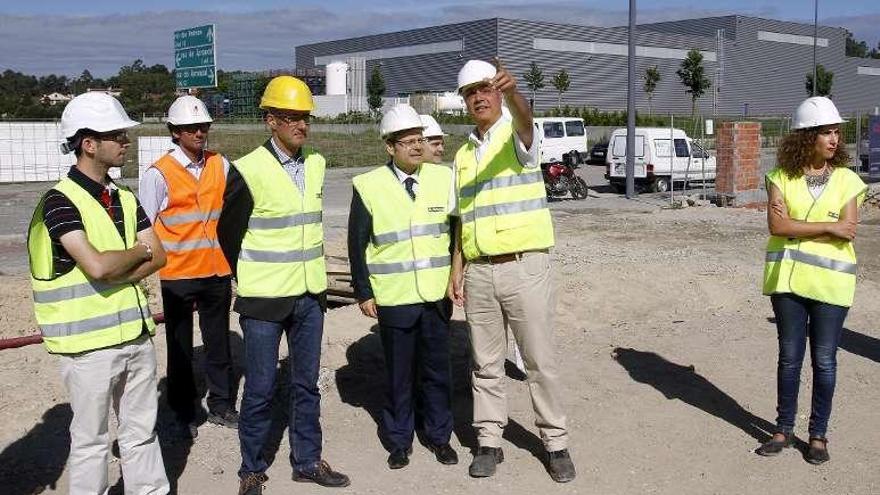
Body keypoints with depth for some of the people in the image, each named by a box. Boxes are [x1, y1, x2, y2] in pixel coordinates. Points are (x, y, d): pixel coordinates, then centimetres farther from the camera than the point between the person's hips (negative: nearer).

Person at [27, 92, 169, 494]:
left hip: (136, 332, 6)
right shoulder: (61, 201, -13)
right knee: (91, 440, 7)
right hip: (89, 341, -6)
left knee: (142, 431, 16)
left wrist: (113, 275, -12)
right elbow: (96, 266, -24)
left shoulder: (125, 199, 9)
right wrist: (138, 252, -6)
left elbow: (158, 257, 4)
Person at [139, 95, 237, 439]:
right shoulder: (158, 174, -8)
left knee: (219, 343, 13)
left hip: (217, 272, 3)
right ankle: (183, 413, 22)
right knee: (180, 348, 9)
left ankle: (221, 405, 27)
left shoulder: (221, 165, 4)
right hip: (177, 275, -3)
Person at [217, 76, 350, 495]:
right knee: (261, 388, 3)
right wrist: (251, 278, 7)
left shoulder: (316, 164, 5)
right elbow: (228, 232, -2)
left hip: (310, 295, 5)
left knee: (306, 384, 13)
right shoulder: (249, 170, -13)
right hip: (264, 300, -5)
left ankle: (307, 460, 27)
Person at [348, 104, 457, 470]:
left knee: (437, 370, 12)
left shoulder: (443, 178, 2)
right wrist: (364, 293, -3)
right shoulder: (369, 186, -5)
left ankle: (439, 435, 28)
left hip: (437, 295, 2)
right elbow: (357, 244, -1)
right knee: (399, 374, 9)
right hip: (393, 298, -2)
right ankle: (399, 440, 24)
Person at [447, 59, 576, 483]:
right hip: (479, 273, 5)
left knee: (540, 361, 2)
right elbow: (463, 217, 16)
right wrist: (455, 270, 7)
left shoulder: (515, 135, -2)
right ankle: (489, 442, 21)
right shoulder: (463, 154, 14)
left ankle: (556, 443, 14)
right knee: (485, 364, 10)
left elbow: (525, 119, -28)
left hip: (524, 267, -5)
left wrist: (512, 92, -50)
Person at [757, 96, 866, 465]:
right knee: (789, 357, 11)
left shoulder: (847, 180, -1)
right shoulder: (782, 177, 0)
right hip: (788, 279, 1)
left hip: (830, 281, -1)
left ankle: (818, 435, 20)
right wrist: (828, 227, -15)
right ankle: (784, 430, 23)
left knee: (824, 360, 6)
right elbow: (776, 225, -13)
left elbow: (847, 232, -12)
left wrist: (794, 227, -13)